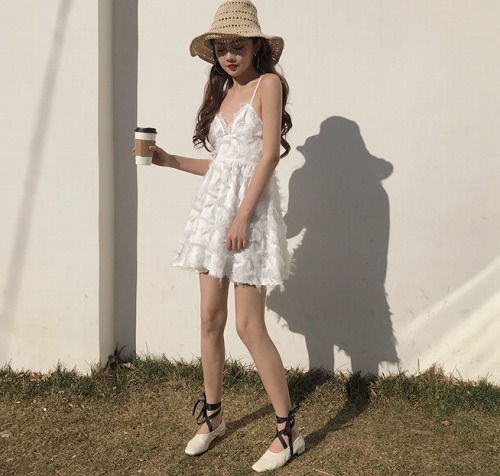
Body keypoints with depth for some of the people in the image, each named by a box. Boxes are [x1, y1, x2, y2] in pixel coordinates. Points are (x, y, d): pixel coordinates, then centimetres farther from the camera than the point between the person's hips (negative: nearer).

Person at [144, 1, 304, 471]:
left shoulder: (267, 83, -4)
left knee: (248, 326, -8)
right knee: (210, 319, 9)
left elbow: (269, 154, -12)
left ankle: (288, 431, 6)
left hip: (251, 210, -7)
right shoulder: (222, 92, 17)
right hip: (213, 204, 7)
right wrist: (168, 160, 14)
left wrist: (242, 217, -18)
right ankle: (212, 415, 26)